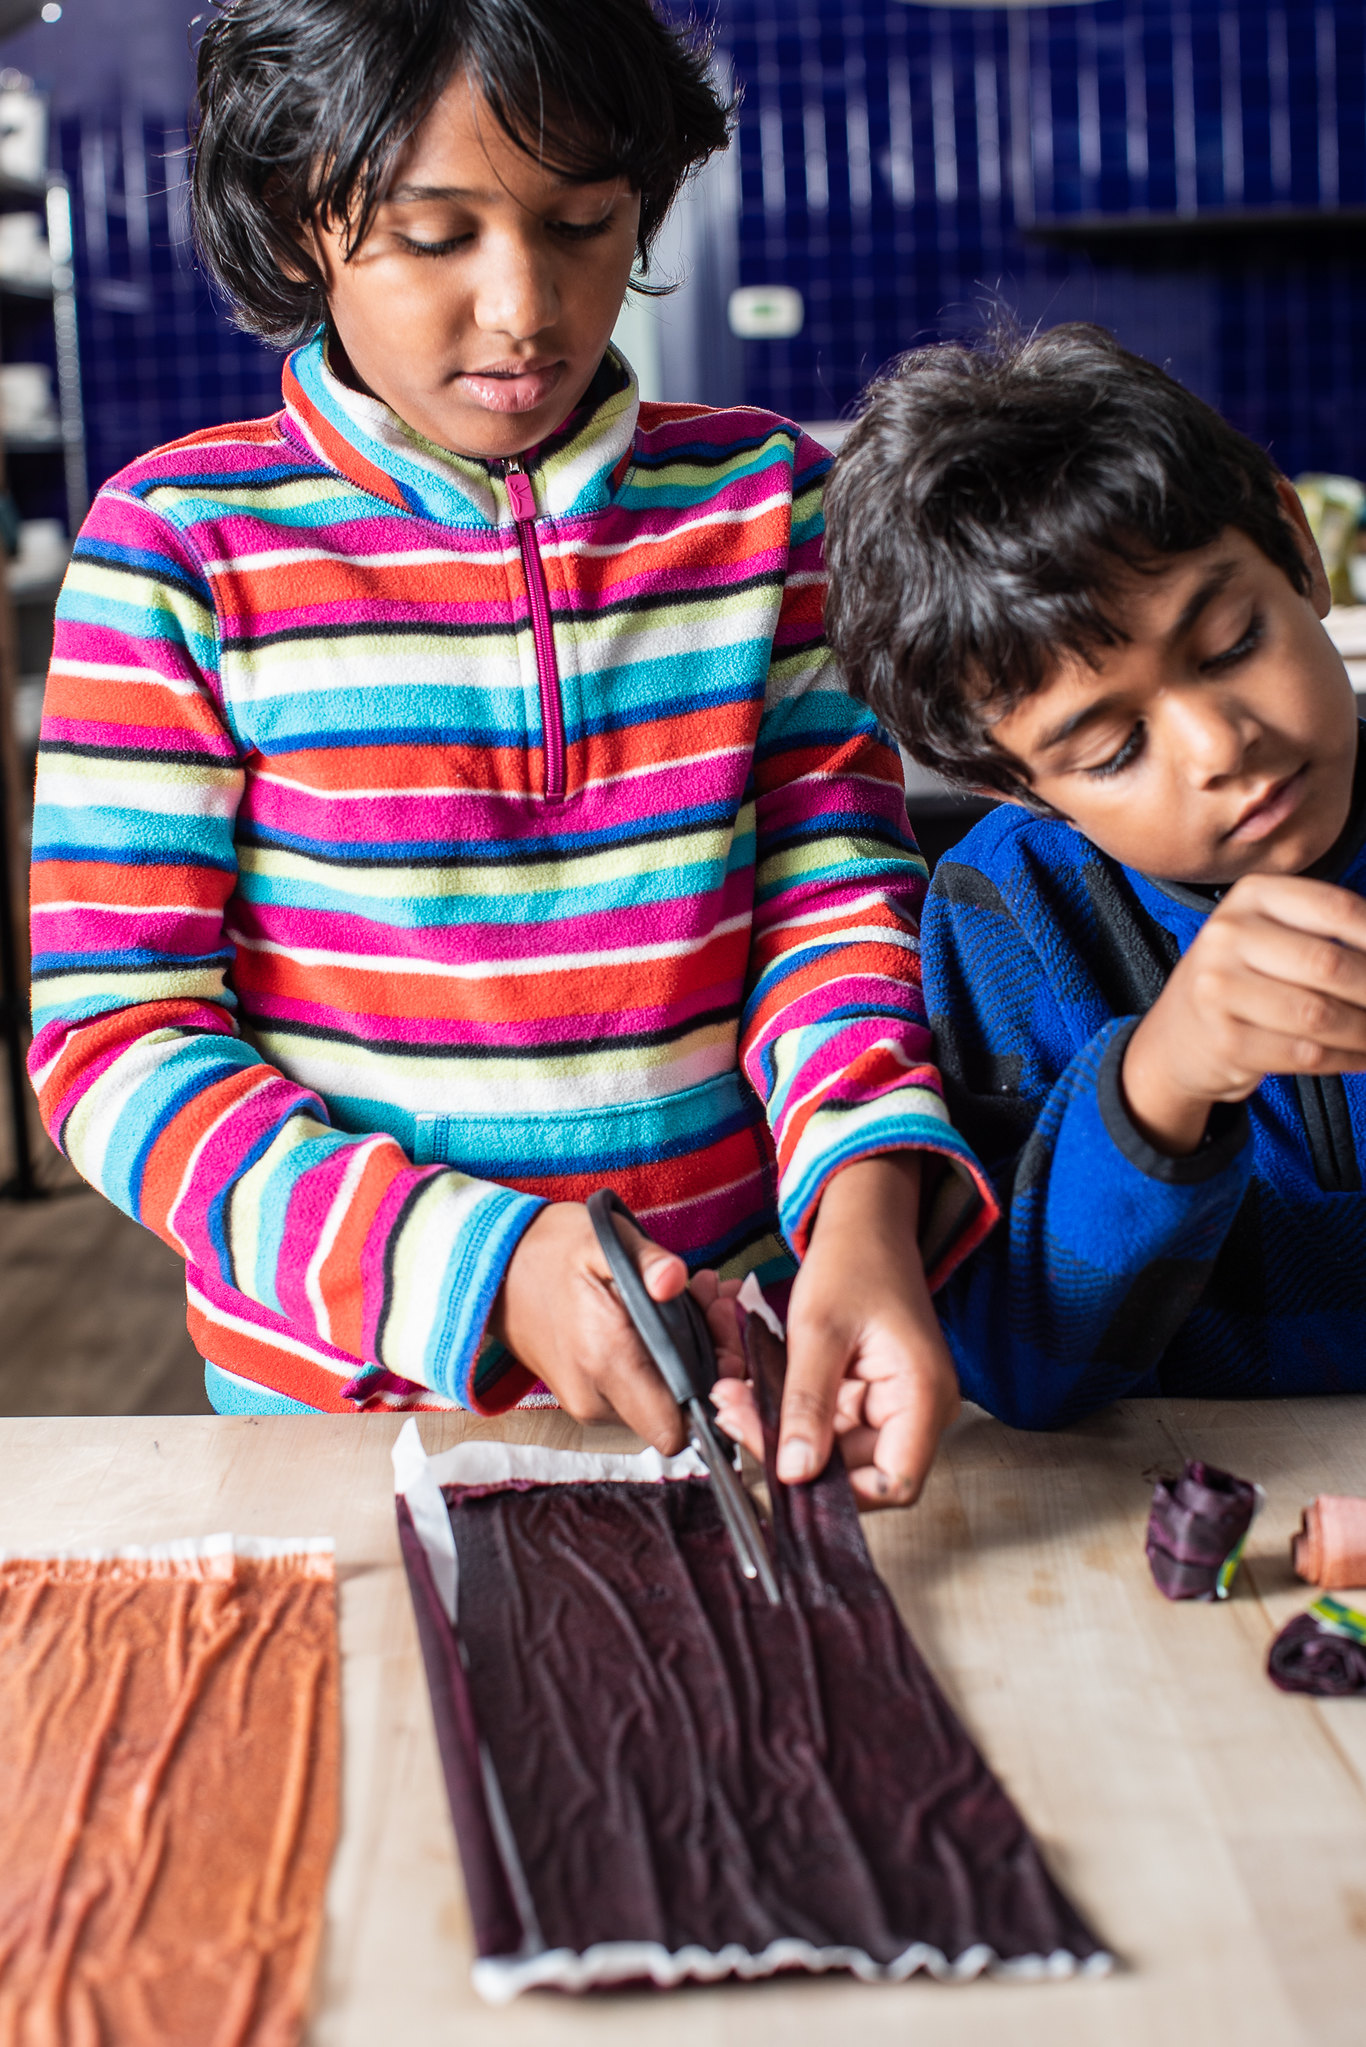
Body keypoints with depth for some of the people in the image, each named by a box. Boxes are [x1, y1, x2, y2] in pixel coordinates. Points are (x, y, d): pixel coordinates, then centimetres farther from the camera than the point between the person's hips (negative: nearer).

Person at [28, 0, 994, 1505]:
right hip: (334, 1405, -1)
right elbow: (116, 1034, -7)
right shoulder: (182, 543, -4)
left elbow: (829, 900, 1)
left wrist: (867, 1206, -20)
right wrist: (477, 1262, -21)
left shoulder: (767, 502, 4)